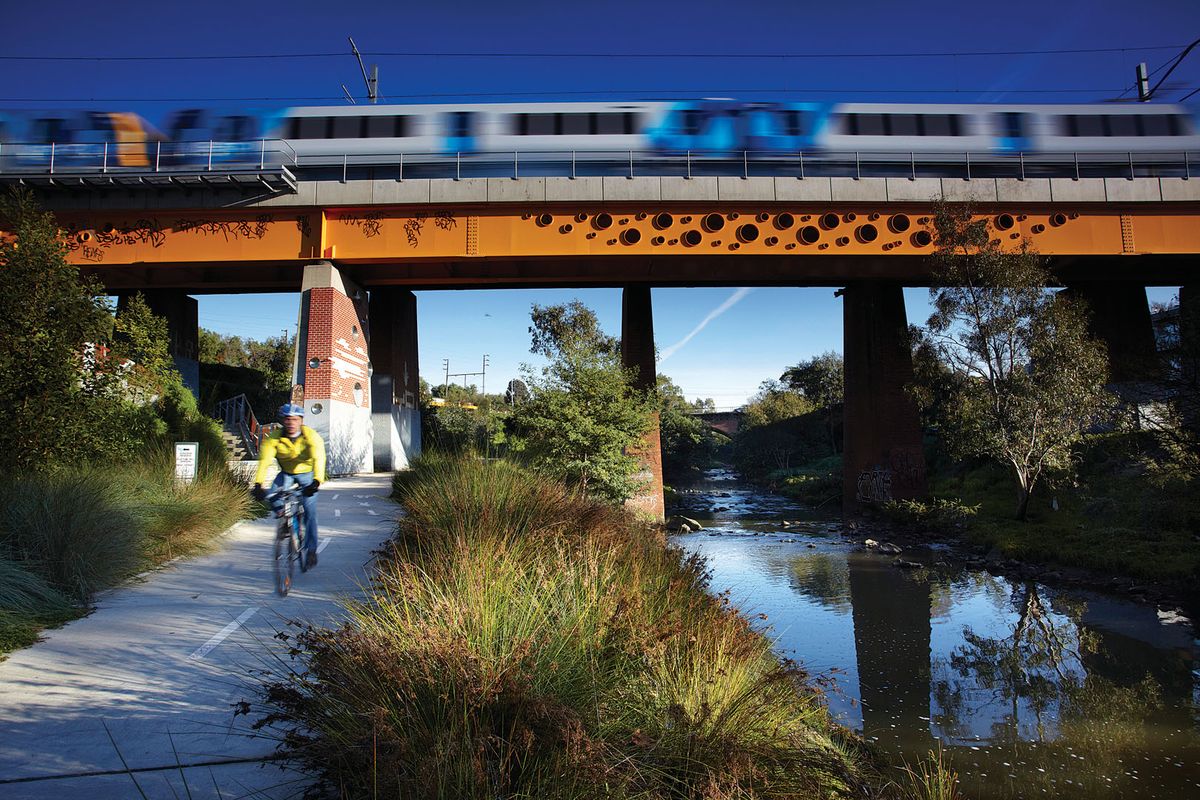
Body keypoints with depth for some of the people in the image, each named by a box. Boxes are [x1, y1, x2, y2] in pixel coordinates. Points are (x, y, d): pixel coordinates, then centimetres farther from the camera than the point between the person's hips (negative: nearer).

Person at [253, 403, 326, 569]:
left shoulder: (311, 436, -25)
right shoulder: (274, 437, -20)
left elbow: (319, 459, -38)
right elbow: (264, 460, -29)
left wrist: (317, 481, -55)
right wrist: (258, 484, -43)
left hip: (307, 474, -2)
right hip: (286, 473, 2)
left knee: (309, 510, -10)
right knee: (273, 496, -27)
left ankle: (311, 550, 4)